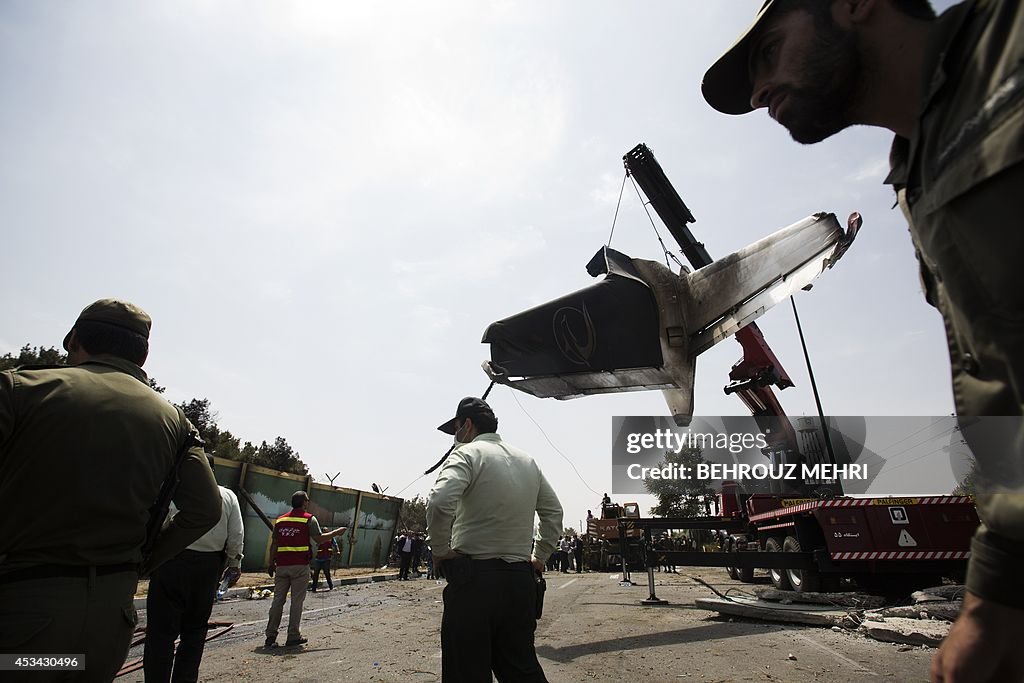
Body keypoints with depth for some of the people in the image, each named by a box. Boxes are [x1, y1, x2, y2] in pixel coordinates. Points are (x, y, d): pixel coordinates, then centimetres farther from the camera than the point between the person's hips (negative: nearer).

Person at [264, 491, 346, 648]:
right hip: (300, 566, -5)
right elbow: (319, 539, -7)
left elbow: (274, 544, 13)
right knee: (297, 601, 3)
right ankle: (293, 636, 7)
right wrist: (336, 532, 6)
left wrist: (271, 564, 19)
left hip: (282, 565, 5)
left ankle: (270, 636, 8)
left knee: (278, 600, 9)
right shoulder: (309, 519, -5)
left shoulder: (280, 520, 12)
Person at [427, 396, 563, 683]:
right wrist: (539, 556, 21)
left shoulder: (468, 454, -8)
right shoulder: (528, 461, 13)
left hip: (474, 576, -6)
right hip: (520, 578, 7)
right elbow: (554, 512, 18)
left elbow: (440, 502, -24)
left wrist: (441, 550, -11)